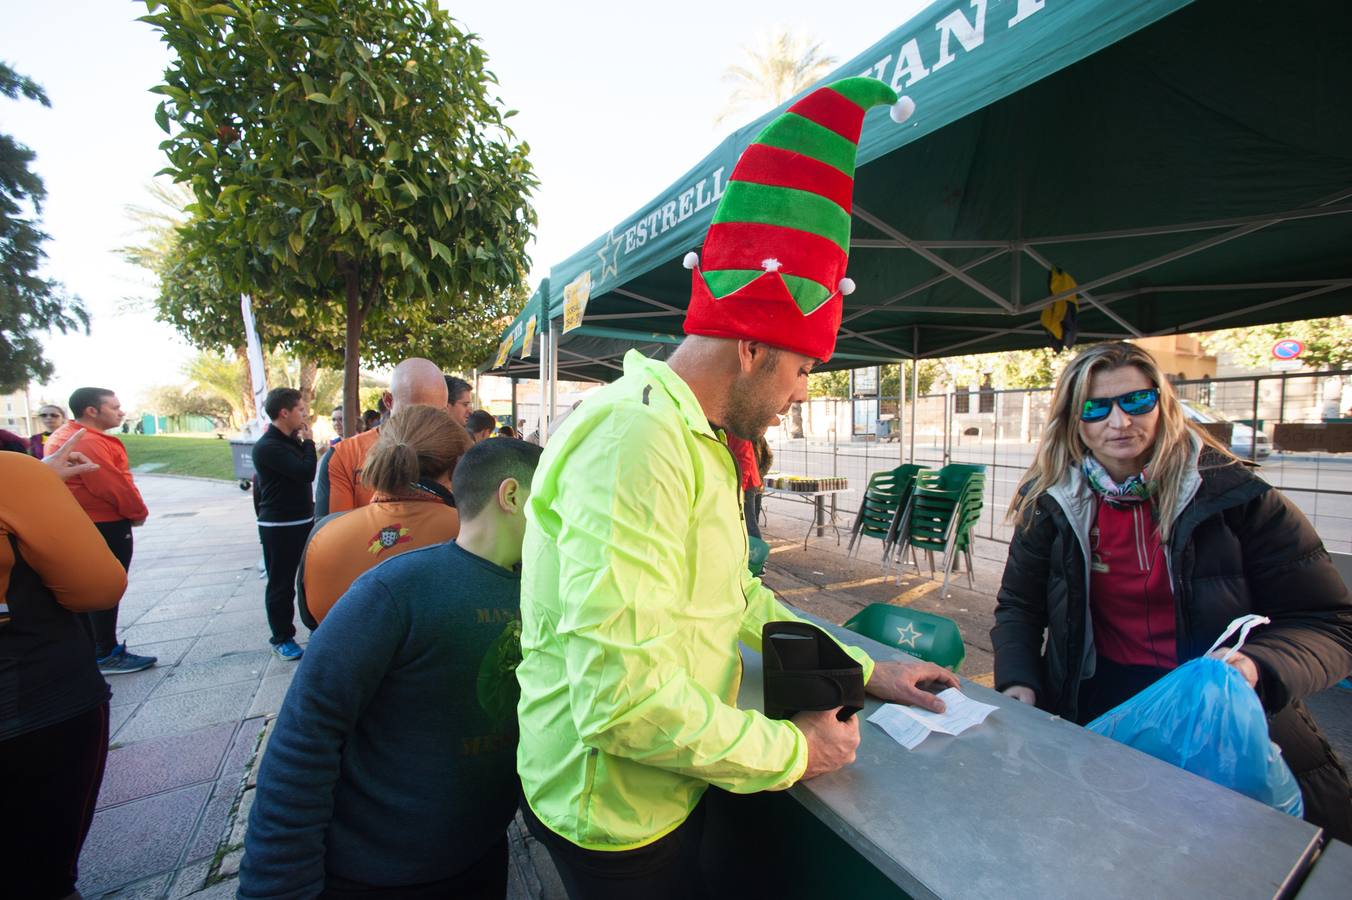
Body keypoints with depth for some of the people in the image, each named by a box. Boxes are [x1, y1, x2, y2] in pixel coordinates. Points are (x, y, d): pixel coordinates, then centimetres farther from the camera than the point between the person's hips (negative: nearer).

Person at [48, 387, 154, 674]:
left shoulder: (64, 436, 12)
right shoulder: (88, 442, -23)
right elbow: (113, 485, -23)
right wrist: (138, 513, -7)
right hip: (105, 526, -11)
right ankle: (107, 655, 8)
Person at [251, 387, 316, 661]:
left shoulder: (292, 441, 11)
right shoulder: (267, 447, -18)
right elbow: (306, 472, -25)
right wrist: (308, 440, -15)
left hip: (303, 522, 9)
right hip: (280, 528, -8)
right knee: (281, 584, 6)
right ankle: (282, 638, 20)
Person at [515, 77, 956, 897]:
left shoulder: (699, 441, 5)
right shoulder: (634, 439, -29)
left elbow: (738, 599, 9)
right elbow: (621, 698, -33)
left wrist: (867, 672, 6)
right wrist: (791, 751, -18)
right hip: (618, 817, -8)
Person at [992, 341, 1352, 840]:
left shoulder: (1235, 495, -7)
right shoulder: (1052, 503, -3)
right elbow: (1019, 606, 5)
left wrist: (1259, 667, -23)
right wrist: (1019, 682, -12)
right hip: (1093, 712, 1)